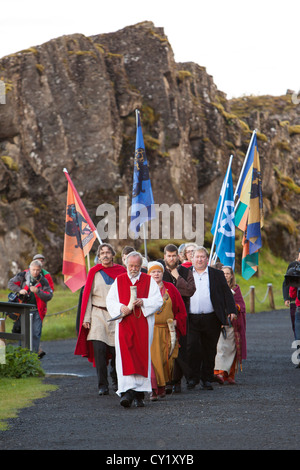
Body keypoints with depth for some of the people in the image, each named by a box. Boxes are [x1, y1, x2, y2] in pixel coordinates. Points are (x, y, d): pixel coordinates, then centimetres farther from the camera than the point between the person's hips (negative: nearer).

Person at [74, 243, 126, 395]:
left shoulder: (121, 271, 8)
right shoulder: (94, 272, 5)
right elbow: (87, 295, 4)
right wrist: (86, 318, -2)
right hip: (98, 315, -1)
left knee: (117, 351, 0)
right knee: (99, 350, -12)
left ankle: (116, 381, 24)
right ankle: (102, 385, -7)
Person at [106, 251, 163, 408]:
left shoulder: (149, 281, 8)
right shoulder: (119, 281, 11)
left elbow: (158, 300, 1)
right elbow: (110, 300, 7)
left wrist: (143, 302, -16)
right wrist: (120, 308, -13)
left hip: (143, 325, 0)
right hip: (124, 323, 0)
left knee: (142, 357, -1)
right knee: (125, 357, -13)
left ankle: (139, 394, 7)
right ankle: (127, 392, -22)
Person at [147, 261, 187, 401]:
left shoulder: (170, 289, 9)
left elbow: (181, 309, 12)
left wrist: (176, 321, -1)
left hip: (167, 330, 2)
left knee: (166, 359, 3)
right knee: (151, 357, -13)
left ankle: (162, 386, 23)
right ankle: (153, 389, -13)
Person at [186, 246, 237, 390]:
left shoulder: (217, 274, 9)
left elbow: (227, 293, 6)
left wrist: (231, 311, -5)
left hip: (211, 319, 1)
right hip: (192, 319, 0)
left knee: (209, 350, 5)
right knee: (192, 347, -9)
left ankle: (207, 379, 15)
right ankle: (193, 378, 2)